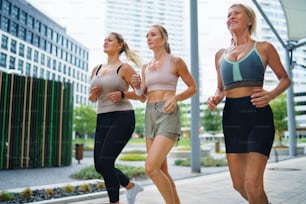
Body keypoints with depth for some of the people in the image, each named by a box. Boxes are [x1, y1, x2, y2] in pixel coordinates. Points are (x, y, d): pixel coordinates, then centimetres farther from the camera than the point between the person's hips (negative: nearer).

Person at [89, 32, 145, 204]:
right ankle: (132, 186, 30)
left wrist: (122, 94, -18)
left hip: (122, 118, -7)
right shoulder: (96, 70, 15)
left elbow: (142, 94, -4)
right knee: (99, 165, 6)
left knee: (105, 162, -14)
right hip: (103, 120, 7)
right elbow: (93, 99, 22)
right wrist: (93, 93, -1)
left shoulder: (124, 68, -3)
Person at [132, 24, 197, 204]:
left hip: (169, 116, -6)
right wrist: (137, 86, -3)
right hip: (150, 116, 7)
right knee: (161, 171, 6)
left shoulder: (175, 61, 0)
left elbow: (193, 88, 3)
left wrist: (175, 98, -14)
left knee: (151, 167, -18)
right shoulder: (146, 67, 16)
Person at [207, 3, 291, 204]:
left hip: (259, 115, -4)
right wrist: (215, 99, -2)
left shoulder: (263, 48, 3)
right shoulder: (220, 55, 13)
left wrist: (271, 95, -12)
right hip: (231, 117, 4)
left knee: (252, 184, -13)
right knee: (239, 184, 8)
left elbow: (285, 79, 9)